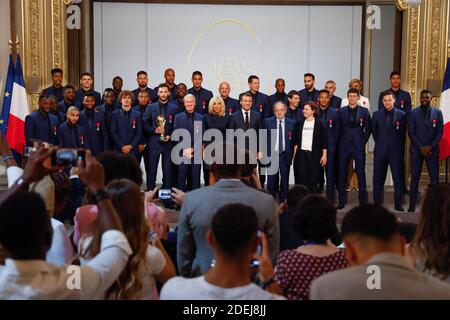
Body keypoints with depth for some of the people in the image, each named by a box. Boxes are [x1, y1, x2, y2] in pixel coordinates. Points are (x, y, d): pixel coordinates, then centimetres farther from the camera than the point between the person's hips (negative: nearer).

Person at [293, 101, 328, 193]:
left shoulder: (319, 124, -1)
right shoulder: (300, 124, 9)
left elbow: (324, 141, -1)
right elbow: (296, 141, 12)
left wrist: (324, 155, -6)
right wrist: (294, 154, 6)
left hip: (314, 155, -3)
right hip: (301, 154, 3)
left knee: (313, 180, 1)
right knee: (302, 179, 3)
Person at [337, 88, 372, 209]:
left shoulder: (364, 111, 4)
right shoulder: (341, 111, 6)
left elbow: (368, 128, 7)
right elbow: (338, 129, 8)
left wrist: (363, 141, 2)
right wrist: (340, 142, 2)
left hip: (359, 145, -1)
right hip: (344, 145, 1)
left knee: (361, 173, 1)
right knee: (342, 173, 3)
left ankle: (363, 200, 9)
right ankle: (341, 200, 11)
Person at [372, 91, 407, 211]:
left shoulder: (401, 115, 2)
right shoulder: (377, 114, 5)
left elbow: (403, 133, 7)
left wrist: (398, 146, 7)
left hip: (396, 151, -1)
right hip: (380, 151, 1)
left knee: (398, 178, -1)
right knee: (378, 178, 4)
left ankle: (398, 204, 6)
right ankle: (377, 202, 12)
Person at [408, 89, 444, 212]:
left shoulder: (437, 113, 7)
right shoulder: (413, 113, 3)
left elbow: (440, 132, 3)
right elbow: (411, 132, -2)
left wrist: (430, 146, -9)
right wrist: (421, 147, -10)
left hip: (432, 149, 1)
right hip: (416, 149, -1)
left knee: (434, 178, -3)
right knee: (415, 178, 1)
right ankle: (412, 204, 5)